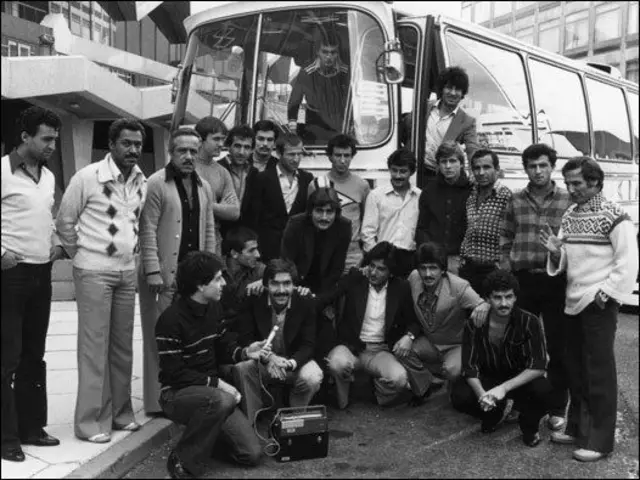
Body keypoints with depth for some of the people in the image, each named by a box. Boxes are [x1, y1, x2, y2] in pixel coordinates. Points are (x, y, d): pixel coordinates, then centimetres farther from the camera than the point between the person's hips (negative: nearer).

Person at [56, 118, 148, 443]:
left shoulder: (141, 181, 5)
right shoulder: (88, 177, -11)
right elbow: (64, 221, -4)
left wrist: (131, 252, 10)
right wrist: (82, 255, 3)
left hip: (127, 272, 6)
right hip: (94, 272, -6)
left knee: (123, 345, 12)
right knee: (94, 345, -2)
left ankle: (120, 411, 24)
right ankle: (91, 421, 6)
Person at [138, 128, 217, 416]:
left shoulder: (203, 187, 15)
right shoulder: (156, 184, -4)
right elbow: (148, 231, -9)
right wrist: (153, 273, -14)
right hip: (165, 274, -5)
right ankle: (158, 401, 9)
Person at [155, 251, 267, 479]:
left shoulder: (214, 309, 4)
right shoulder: (171, 320, -20)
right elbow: (174, 374, -20)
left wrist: (245, 352, -7)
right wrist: (216, 383, -23)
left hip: (211, 390, 7)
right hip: (178, 393, -7)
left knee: (252, 454, -2)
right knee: (222, 400, -40)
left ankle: (203, 432, 23)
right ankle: (183, 461, -19)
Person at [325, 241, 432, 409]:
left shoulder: (401, 287, 3)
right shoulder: (354, 279, 0)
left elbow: (412, 320, 12)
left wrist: (408, 336, -9)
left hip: (380, 351, 1)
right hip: (351, 346, 0)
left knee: (399, 378, -30)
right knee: (338, 363, -35)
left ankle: (378, 389, 6)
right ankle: (342, 400, -3)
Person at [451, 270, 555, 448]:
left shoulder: (529, 321, -18)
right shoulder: (474, 324, -15)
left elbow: (538, 366, -23)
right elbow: (470, 367, -15)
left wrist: (504, 388, -35)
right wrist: (481, 393, -36)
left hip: (520, 380, -1)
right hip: (487, 379, 1)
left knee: (543, 390, -34)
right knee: (459, 396, -27)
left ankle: (529, 425, 3)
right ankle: (494, 414, 9)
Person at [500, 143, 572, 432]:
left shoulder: (568, 202, -1)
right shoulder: (515, 202, 6)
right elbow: (505, 243, 8)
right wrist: (506, 278, 2)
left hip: (555, 282, -2)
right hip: (522, 280, 2)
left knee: (557, 348, 4)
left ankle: (557, 409, 17)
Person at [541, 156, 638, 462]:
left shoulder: (613, 216, -10)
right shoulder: (569, 216, 12)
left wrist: (605, 294, -15)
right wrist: (555, 252, -6)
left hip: (599, 305, -7)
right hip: (574, 302, 7)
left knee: (599, 373, -2)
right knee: (575, 369, 14)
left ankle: (600, 440, 7)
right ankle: (577, 428, 26)